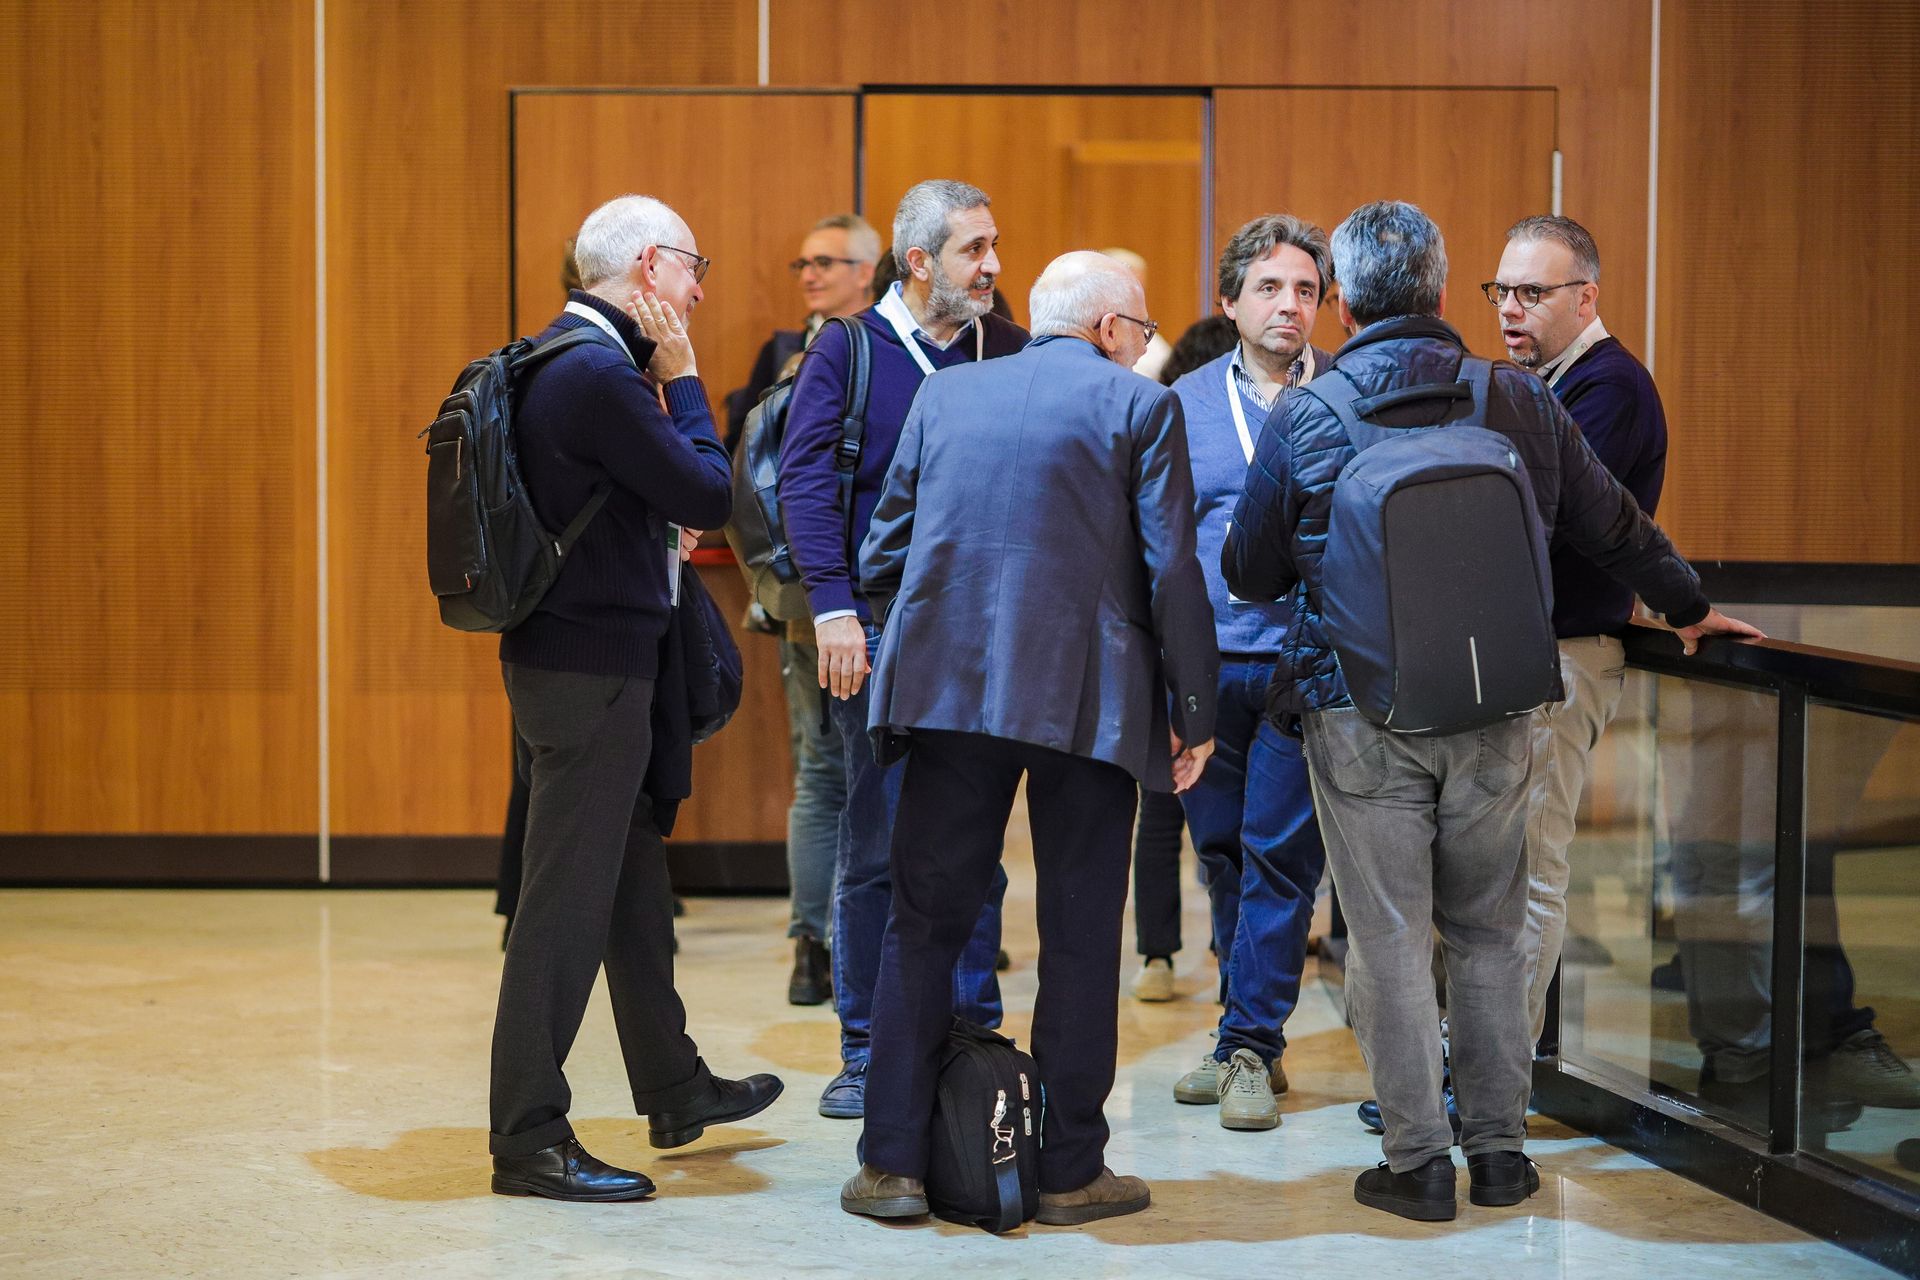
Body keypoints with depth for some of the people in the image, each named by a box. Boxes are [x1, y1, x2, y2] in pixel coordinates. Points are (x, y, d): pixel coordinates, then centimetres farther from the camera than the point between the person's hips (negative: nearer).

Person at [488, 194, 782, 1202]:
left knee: (633, 882, 20)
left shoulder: (562, 357, 12)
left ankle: (673, 1089, 34)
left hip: (578, 656, 11)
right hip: (589, 672, -11)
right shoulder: (600, 374, -20)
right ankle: (527, 1139, 3)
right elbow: (711, 495, -17)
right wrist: (681, 378, -9)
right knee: (567, 900, -4)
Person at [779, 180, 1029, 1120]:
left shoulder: (1007, 350, 9)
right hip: (883, 629, -3)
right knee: (874, 849, 1)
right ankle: (866, 1052, 9)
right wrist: (832, 606, -16)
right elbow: (806, 482, -6)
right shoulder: (851, 351, 0)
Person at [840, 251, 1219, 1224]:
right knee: (1080, 936, 7)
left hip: (950, 693, 3)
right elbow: (1172, 572, -5)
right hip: (1088, 701, -3)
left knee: (924, 924, 9)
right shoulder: (1140, 406, 1)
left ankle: (892, 1164, 7)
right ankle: (1071, 1171, 11)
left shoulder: (945, 395, 12)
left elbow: (882, 553, 11)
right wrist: (1194, 715, 2)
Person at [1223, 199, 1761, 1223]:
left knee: (1390, 939, 4)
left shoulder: (1301, 421, -6)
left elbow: (1248, 574, 4)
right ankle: (1499, 1148, 20)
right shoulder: (1519, 402, 1)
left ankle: (1418, 1159, 7)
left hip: (1360, 717, -3)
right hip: (1492, 714, 3)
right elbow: (1613, 527, 13)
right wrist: (1688, 608, 30)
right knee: (1489, 932, 14)